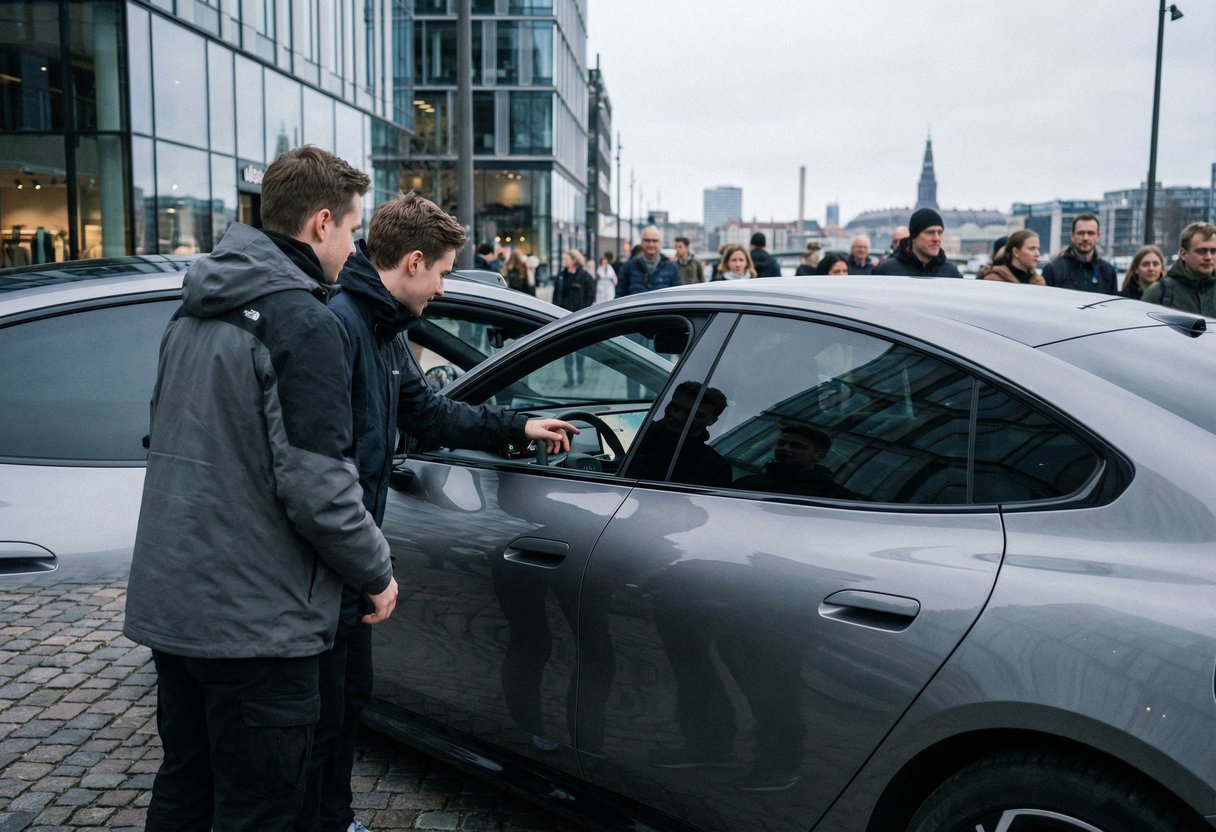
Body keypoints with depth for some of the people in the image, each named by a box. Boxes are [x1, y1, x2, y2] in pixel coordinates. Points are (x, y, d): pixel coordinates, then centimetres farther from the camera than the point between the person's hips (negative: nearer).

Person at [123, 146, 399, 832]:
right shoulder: (303, 321, -17)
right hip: (256, 618, -9)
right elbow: (316, 486, -22)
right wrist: (377, 573, -6)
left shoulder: (195, 310, 11)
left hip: (168, 602, 9)